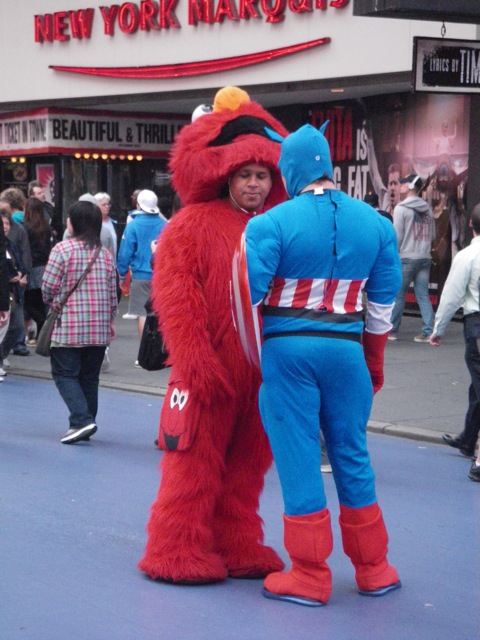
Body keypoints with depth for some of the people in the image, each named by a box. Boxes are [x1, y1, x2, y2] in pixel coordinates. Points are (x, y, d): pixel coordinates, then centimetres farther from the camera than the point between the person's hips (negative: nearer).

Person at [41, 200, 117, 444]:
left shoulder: (62, 249, -8)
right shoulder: (105, 253, 8)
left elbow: (48, 287, -8)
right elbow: (113, 292, 11)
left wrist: (53, 305, 13)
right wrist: (110, 320, 22)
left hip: (69, 326, -5)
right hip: (99, 328, 5)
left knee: (65, 373, 1)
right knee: (90, 377, 12)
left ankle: (81, 420, -15)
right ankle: (86, 425, 14)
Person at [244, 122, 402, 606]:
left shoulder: (271, 224, -9)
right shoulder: (376, 224, 6)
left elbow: (248, 294, -12)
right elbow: (382, 304, 11)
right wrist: (374, 364, 21)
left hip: (287, 348, -3)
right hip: (346, 349, 4)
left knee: (298, 458, 4)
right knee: (352, 457, 15)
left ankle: (310, 576, 10)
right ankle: (373, 569, 24)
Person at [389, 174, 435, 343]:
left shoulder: (401, 208, -8)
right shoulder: (427, 209, 9)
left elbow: (397, 236, -11)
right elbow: (432, 235, 12)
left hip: (406, 258, -5)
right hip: (425, 258, 5)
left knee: (398, 295, 5)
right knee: (423, 295, 5)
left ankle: (392, 330, 11)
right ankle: (428, 332, -2)